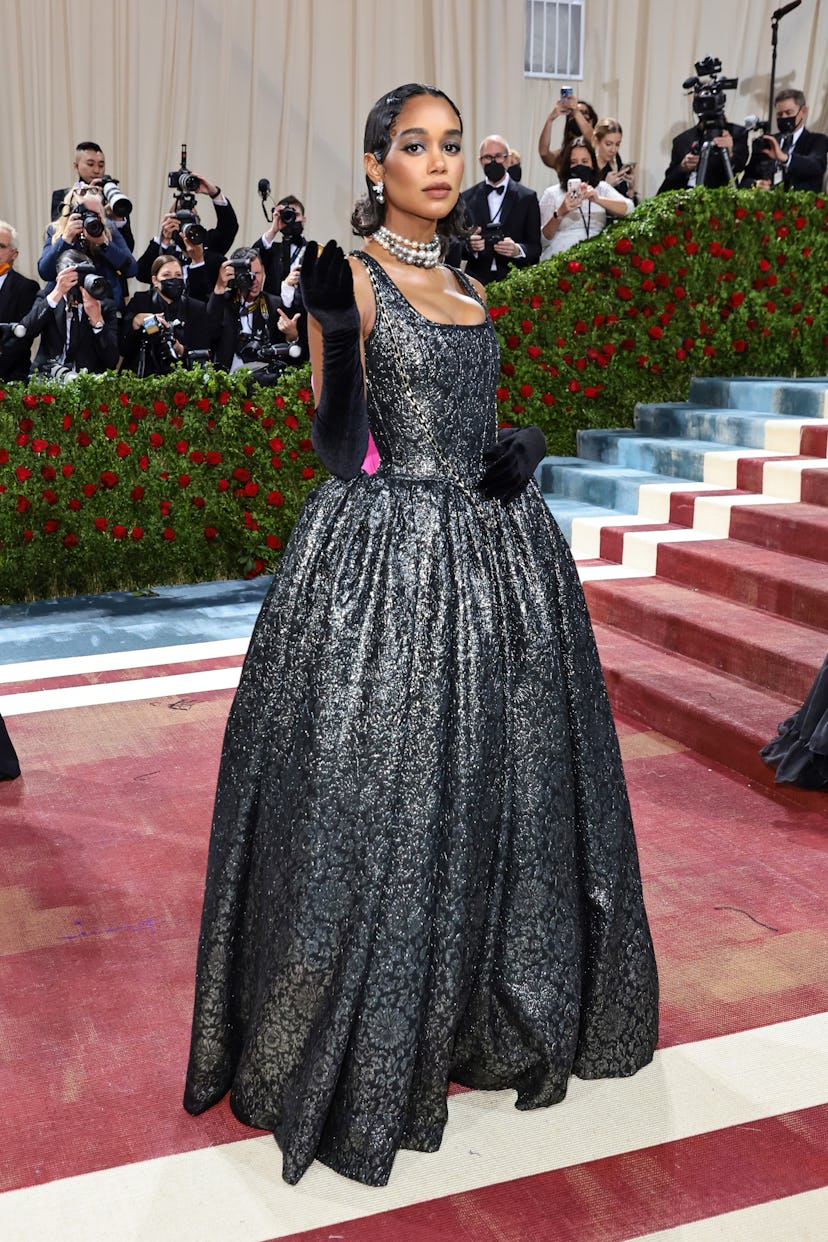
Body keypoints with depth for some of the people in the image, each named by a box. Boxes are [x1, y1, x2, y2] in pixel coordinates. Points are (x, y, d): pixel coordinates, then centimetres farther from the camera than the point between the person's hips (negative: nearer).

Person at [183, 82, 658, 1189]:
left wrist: (526, 448, 0)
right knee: (379, 808, -2)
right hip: (384, 561, -7)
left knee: (497, 793, 13)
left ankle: (501, 1016, 33)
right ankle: (362, 1060, 17)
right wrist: (337, 330, -25)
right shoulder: (350, 278, -5)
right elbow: (342, 451, -12)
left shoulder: (468, 289, 16)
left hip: (492, 558, 7)